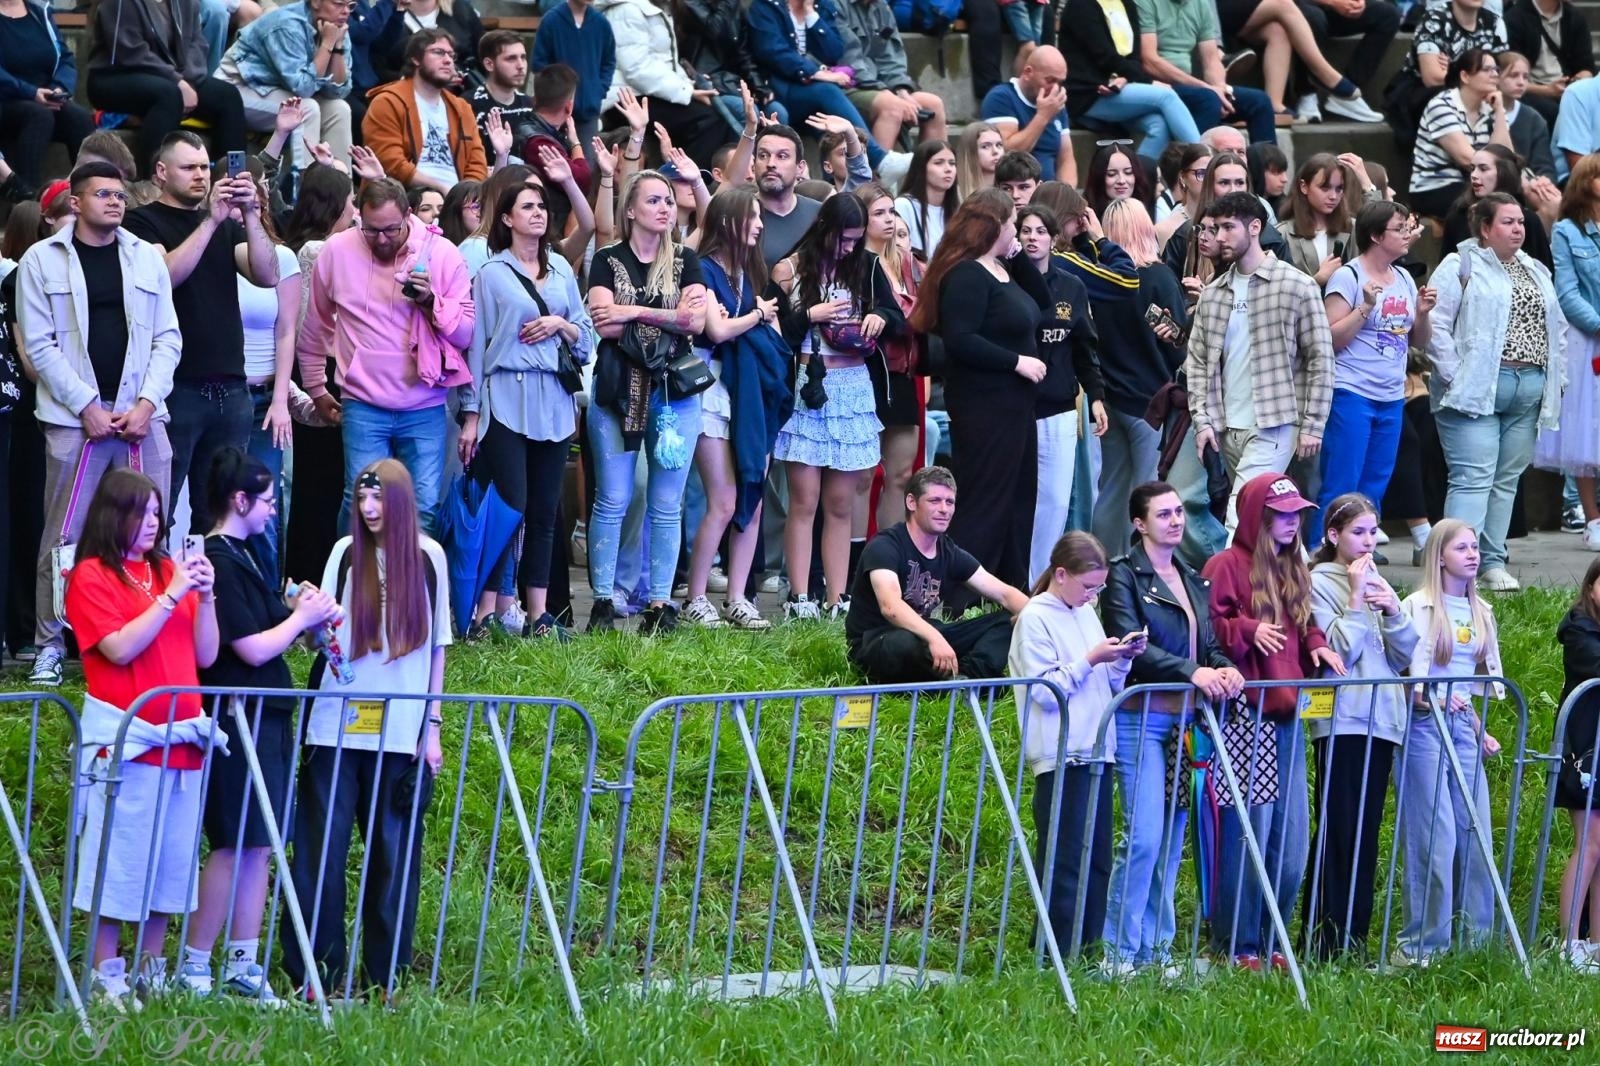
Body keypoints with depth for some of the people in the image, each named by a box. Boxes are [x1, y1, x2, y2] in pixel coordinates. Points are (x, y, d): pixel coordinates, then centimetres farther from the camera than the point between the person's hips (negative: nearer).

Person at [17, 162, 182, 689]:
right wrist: (89, 407, -9)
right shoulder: (42, 261, 2)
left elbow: (167, 338, 10)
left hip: (142, 415, 3)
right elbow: (40, 344, -2)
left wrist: (146, 403, -4)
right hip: (74, 417, -3)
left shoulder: (147, 258, 12)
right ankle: (49, 647, 2)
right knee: (64, 536, -4)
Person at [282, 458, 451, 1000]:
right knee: (321, 851, -3)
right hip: (338, 727, 0)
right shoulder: (346, 553, 4)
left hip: (401, 732, 0)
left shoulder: (428, 558, 5)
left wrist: (433, 727, 7)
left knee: (394, 854, 3)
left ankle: (385, 977, 10)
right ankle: (314, 974, 3)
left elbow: (436, 646, 10)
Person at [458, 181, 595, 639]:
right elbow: (476, 343, 1)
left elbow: (587, 337, 17)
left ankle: (539, 613, 8)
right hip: (507, 400, -4)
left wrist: (560, 324, -5)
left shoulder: (562, 270, 14)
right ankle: (486, 612, -9)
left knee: (544, 511, 5)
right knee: (509, 507, -12)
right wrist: (471, 414, -3)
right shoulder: (491, 274, 2)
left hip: (554, 402, 4)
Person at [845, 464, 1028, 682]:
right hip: (873, 644, -8)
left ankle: (969, 674, -33)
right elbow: (890, 607, -35)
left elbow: (1004, 593, 2)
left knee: (1007, 623, -7)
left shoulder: (950, 553, 6)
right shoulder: (884, 546, -17)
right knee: (906, 644, -43)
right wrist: (934, 638, -50)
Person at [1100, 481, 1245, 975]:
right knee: (1144, 836, -14)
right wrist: (1191, 672, -25)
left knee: (1172, 840, 6)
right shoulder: (1125, 576, -3)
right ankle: (1119, 953, -9)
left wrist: (1226, 669, -7)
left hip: (1186, 720, 7)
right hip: (1142, 718, -7)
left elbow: (1209, 644, 16)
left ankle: (1156, 949, 10)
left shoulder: (1193, 581, 19)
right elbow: (1133, 645, -14)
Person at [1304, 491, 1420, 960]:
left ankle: (1355, 935, 10)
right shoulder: (1320, 583, -3)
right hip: (1342, 722, -7)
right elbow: (1336, 652, -13)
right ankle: (1325, 943, -7)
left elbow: (1404, 657, 13)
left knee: (1365, 833, 7)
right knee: (1338, 833, -8)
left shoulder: (1377, 583, 17)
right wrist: (1356, 600, -13)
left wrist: (1393, 610, -2)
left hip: (1382, 722, 7)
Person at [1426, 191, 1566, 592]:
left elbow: (1557, 327, 20)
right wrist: (1454, 376, -15)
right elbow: (1436, 325, -11)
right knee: (1474, 479, -13)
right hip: (1476, 390, -7)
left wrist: (1554, 378, 9)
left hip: (1528, 393, 7)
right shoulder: (1460, 267, -4)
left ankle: (1493, 562, 17)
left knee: (1506, 480, 10)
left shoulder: (1535, 271, 17)